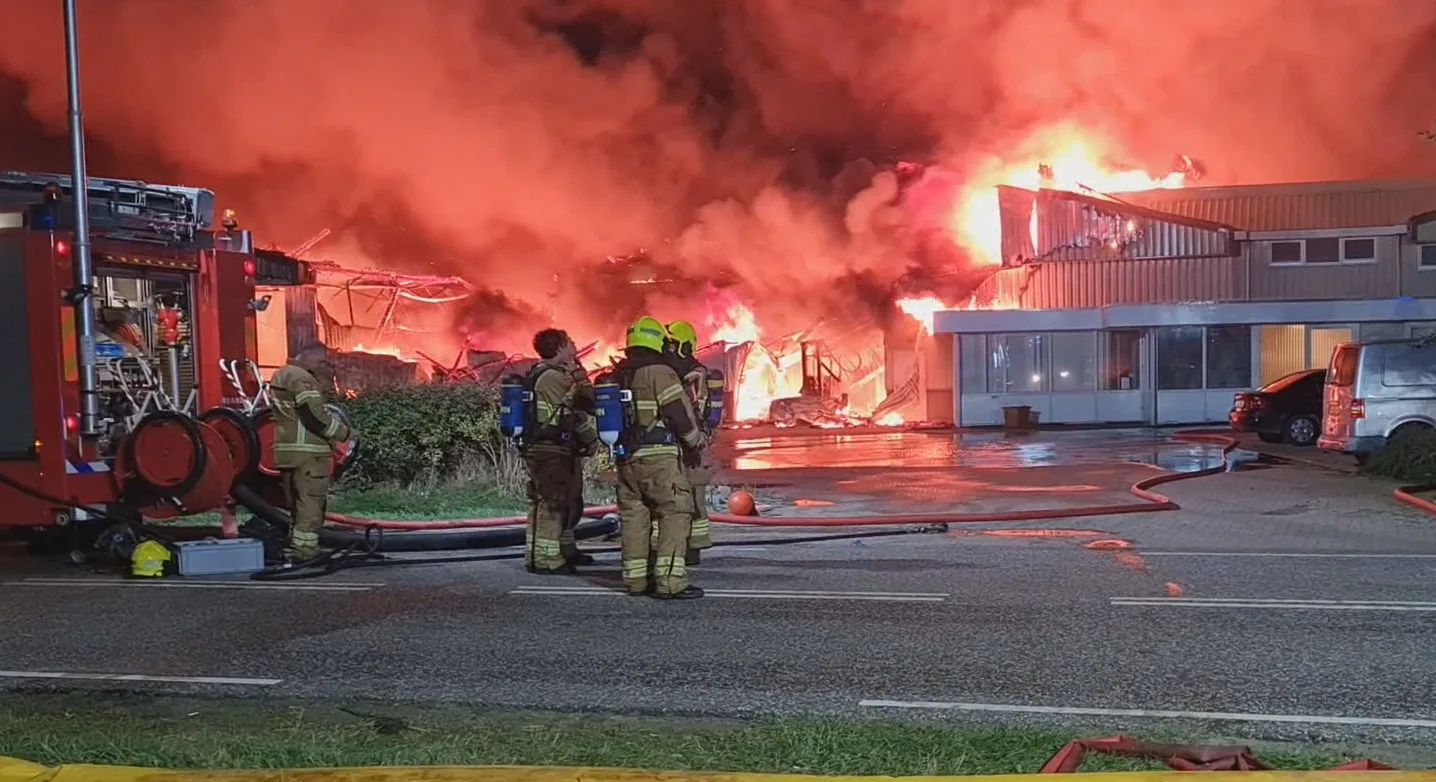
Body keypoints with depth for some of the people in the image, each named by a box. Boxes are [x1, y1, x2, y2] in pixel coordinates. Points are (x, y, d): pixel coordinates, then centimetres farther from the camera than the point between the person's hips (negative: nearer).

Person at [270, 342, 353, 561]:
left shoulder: (282, 375, 19)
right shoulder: (301, 378, -14)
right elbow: (315, 417, -19)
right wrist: (344, 433, -8)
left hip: (287, 450, 10)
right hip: (307, 452, -10)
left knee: (298, 502, 15)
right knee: (310, 502, -7)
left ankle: (296, 548, 20)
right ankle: (304, 550, -7)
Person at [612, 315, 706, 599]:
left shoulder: (618, 376, 14)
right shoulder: (660, 371, -9)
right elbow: (680, 412, -11)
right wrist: (695, 442, 3)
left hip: (625, 456, 8)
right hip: (658, 456, -8)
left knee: (633, 516, 12)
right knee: (676, 512, -6)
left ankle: (636, 579, 16)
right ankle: (670, 581, -12)